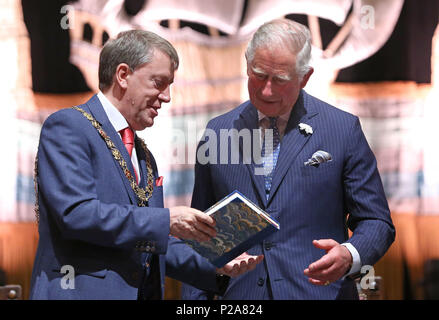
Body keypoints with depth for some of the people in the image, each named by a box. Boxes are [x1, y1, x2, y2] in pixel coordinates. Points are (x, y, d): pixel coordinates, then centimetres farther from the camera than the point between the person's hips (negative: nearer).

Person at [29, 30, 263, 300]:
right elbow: (76, 213, -18)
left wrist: (217, 267, 6)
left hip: (143, 292, 7)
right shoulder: (67, 128, -4)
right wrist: (166, 221, -17)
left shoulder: (144, 155, 19)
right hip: (84, 292, -7)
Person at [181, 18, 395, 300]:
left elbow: (376, 223, 2)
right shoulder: (218, 132, 6)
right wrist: (194, 300, 1)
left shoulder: (344, 129, -1)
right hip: (239, 294, 2)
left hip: (318, 291, -2)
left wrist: (349, 255, -19)